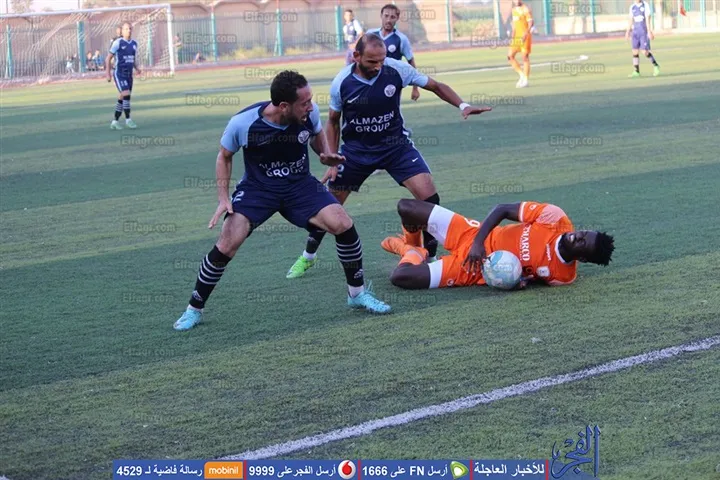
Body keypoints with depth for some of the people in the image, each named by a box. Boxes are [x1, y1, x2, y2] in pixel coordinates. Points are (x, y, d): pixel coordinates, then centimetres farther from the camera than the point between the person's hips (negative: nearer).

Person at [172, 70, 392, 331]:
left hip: (300, 185, 2)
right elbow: (224, 156, -3)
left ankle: (358, 293, 6)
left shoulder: (309, 113, -17)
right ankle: (194, 309, 4)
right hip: (257, 189, -2)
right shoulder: (243, 123, -23)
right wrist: (223, 197, -11)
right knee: (226, 246, -17)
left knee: (344, 225, -17)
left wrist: (326, 154, -11)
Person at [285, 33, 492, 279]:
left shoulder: (396, 69, -18)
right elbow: (333, 122, 2)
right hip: (356, 148, 0)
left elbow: (436, 86, -5)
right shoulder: (342, 83, -16)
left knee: (429, 196, -17)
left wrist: (462, 106, -20)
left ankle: (430, 257, 0)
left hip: (396, 145, 0)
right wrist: (332, 161, -1)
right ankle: (307, 257, 28)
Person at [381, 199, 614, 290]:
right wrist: (477, 242, -22)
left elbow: (530, 277, -2)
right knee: (405, 207, 1)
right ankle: (413, 248, 36)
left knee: (401, 277, -16)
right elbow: (503, 209, -11)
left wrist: (523, 280, -26)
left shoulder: (564, 276, -22)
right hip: (473, 236, 2)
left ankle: (413, 254, 22)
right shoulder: (557, 219, -20)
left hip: (473, 272, -2)